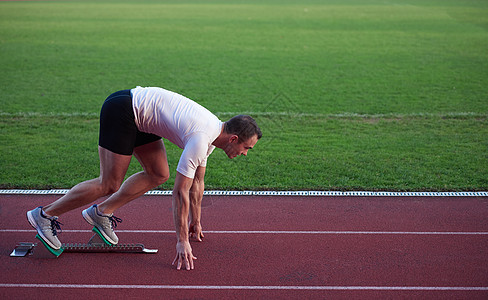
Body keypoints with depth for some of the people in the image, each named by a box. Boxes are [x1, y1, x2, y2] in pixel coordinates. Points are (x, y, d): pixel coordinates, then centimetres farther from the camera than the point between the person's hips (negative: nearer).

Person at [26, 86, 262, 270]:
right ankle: (45, 214, 5)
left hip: (137, 114, 9)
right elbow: (181, 192, -22)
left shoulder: (214, 132, 5)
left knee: (158, 174, 6)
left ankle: (101, 212, 12)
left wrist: (195, 221, 25)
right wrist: (182, 241, -18)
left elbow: (197, 182, 18)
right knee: (109, 185, -7)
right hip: (122, 110, -9)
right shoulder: (200, 139, -24)